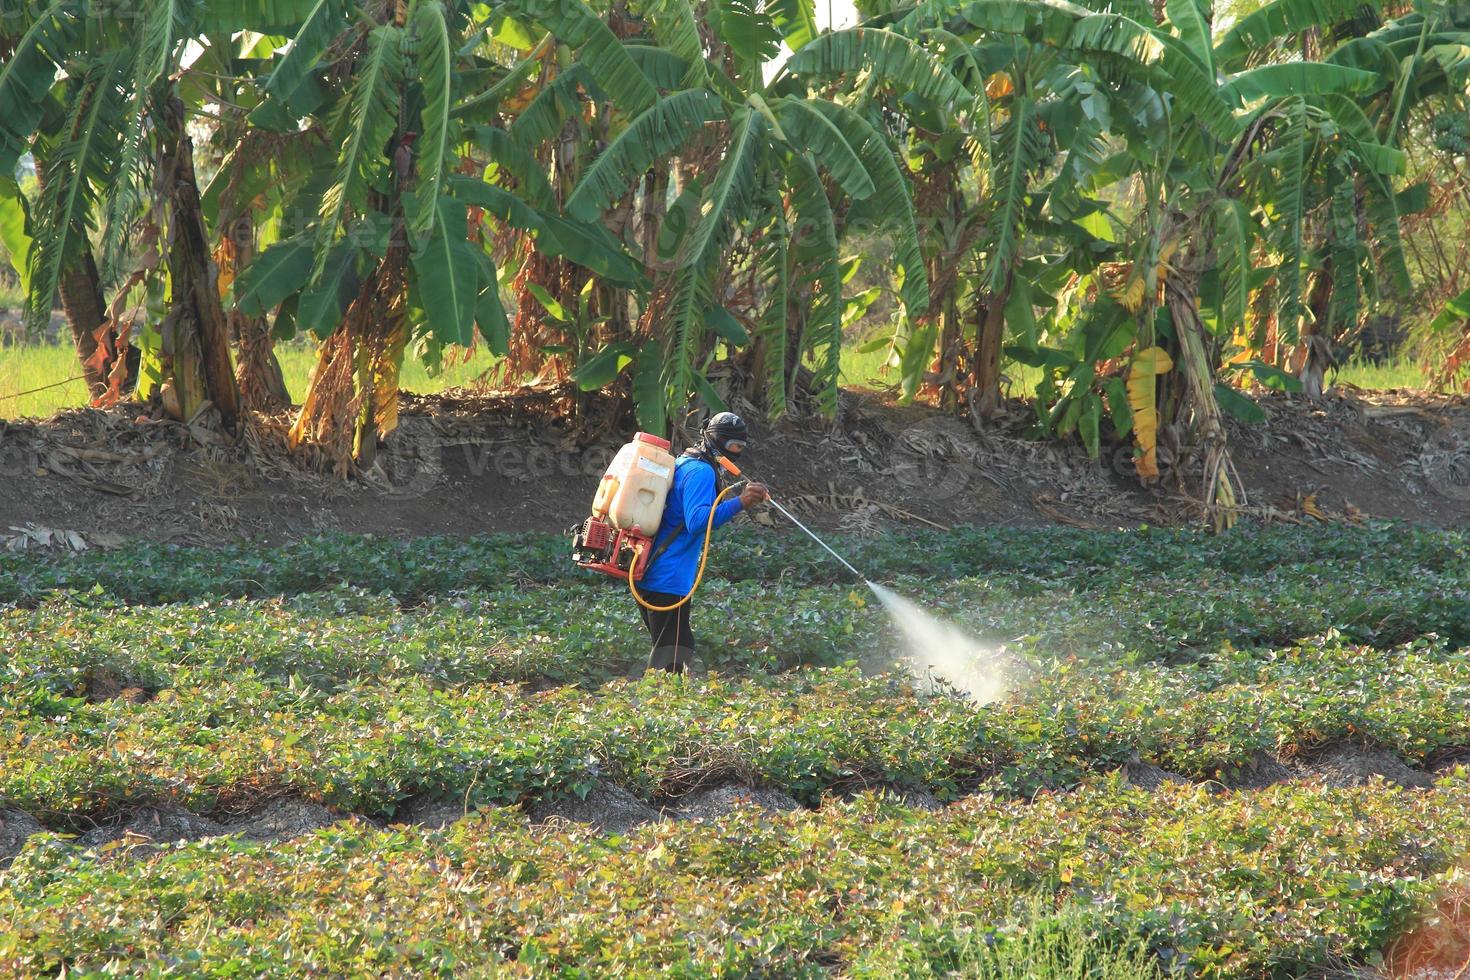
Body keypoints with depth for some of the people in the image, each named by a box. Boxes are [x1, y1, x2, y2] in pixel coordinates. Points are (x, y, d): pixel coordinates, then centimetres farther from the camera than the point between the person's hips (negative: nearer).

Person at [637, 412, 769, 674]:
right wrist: (738, 503, -36)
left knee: (679, 647, 17)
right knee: (672, 657, -9)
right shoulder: (701, 472, -13)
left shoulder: (684, 465, 19)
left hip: (650, 574, 10)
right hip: (669, 580, -10)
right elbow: (697, 520, -28)